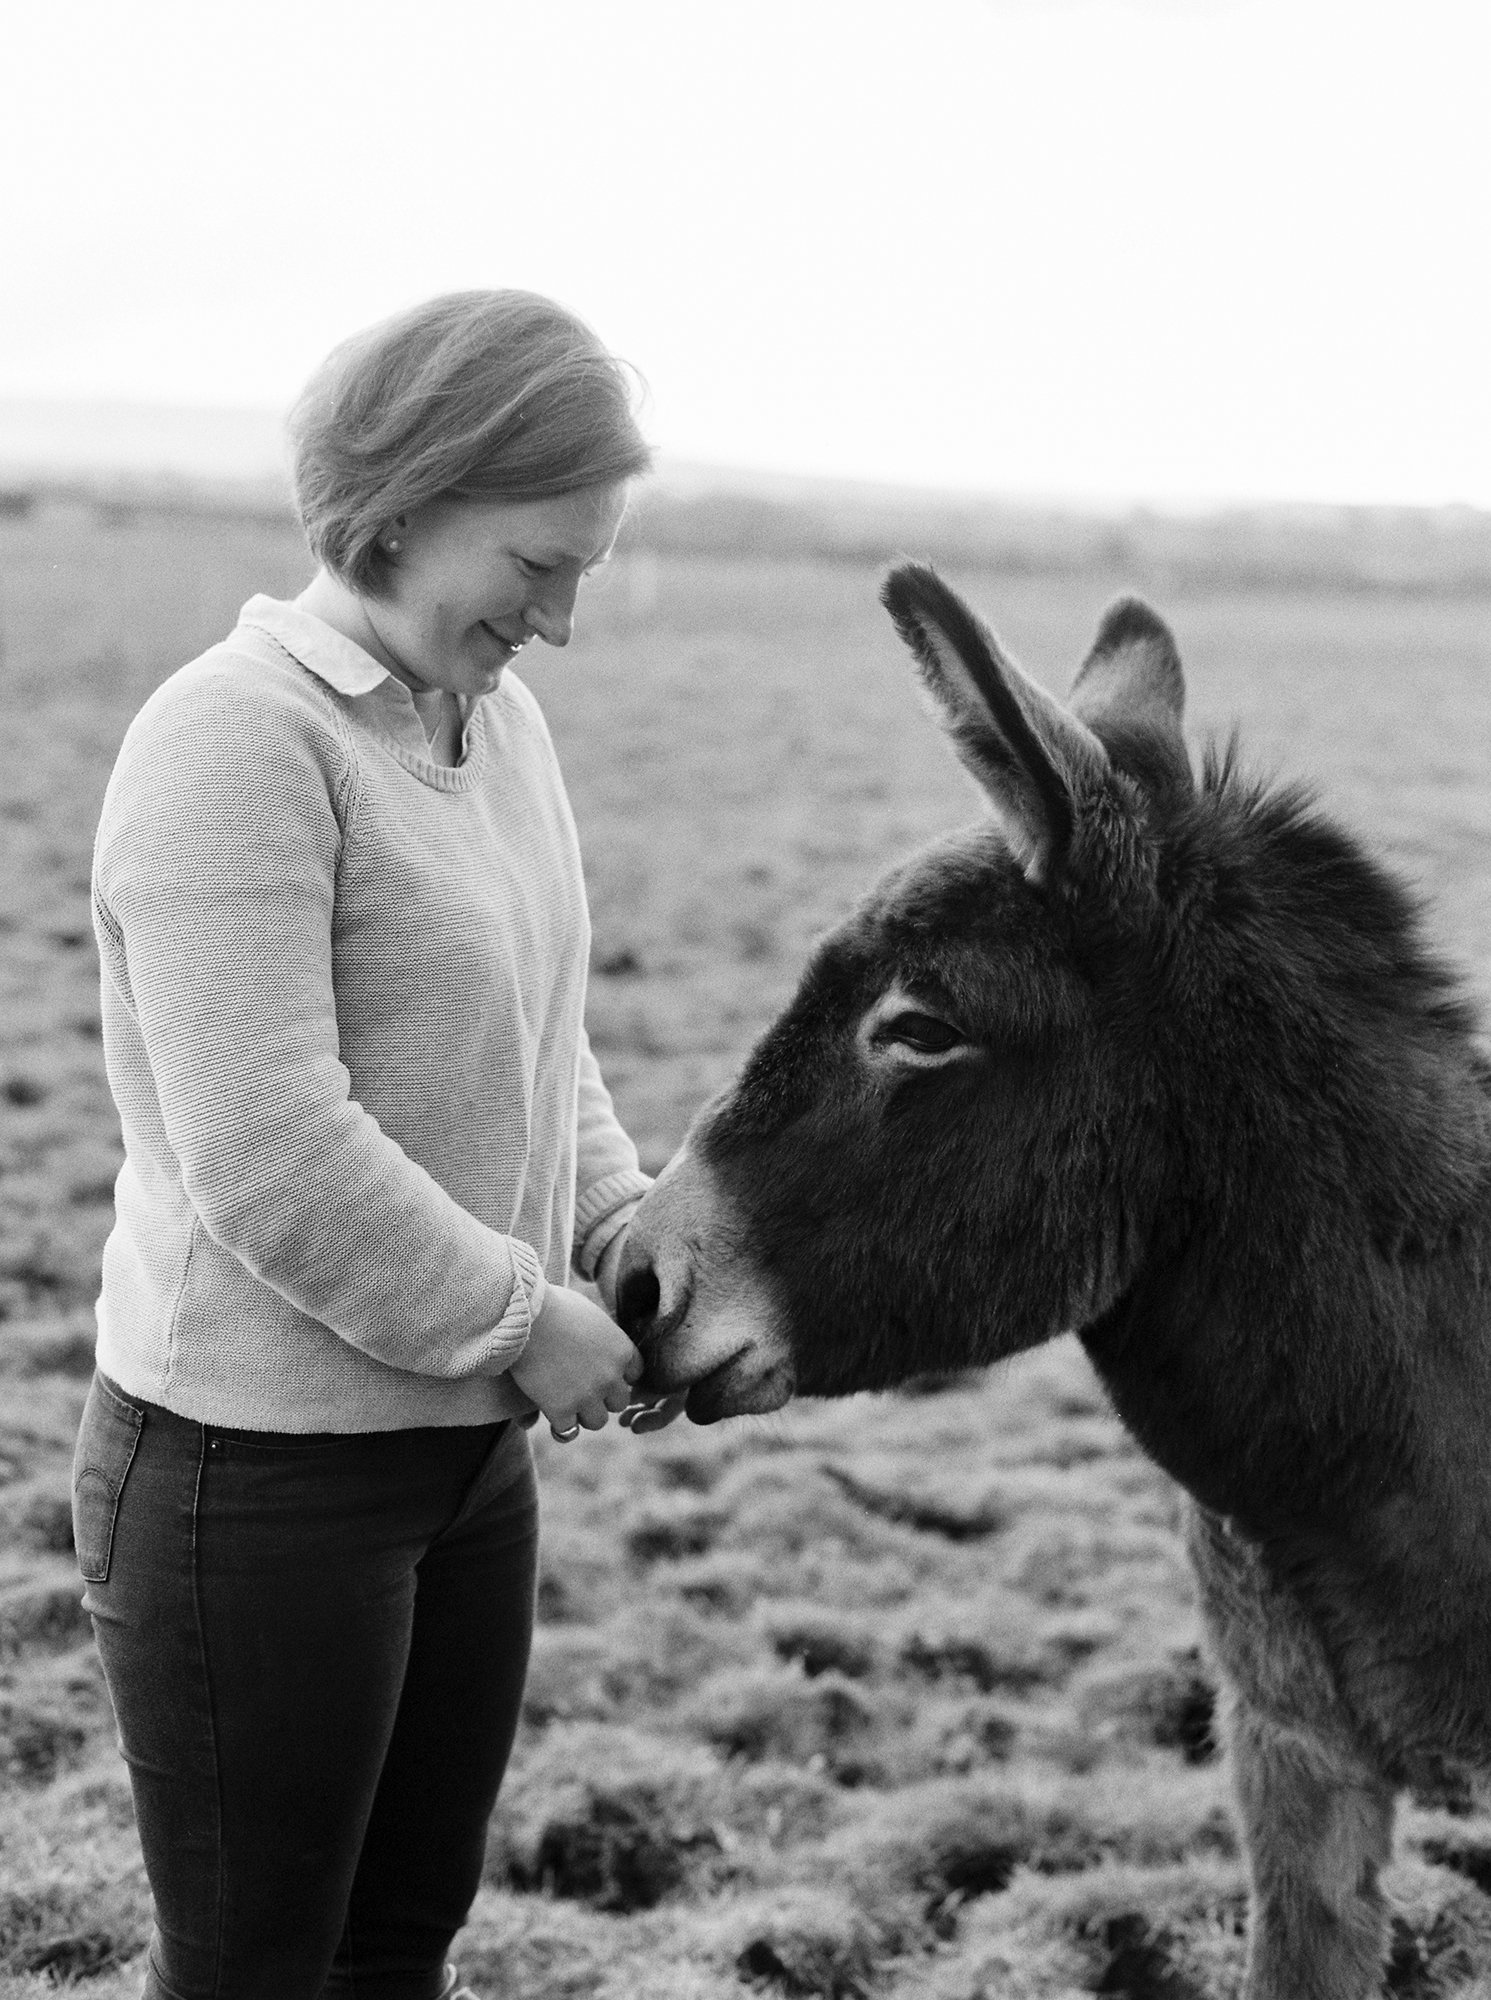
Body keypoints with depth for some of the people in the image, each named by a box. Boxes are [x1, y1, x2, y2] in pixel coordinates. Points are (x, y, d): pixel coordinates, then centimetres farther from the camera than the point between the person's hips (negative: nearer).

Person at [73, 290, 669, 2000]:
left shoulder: (495, 714, 6)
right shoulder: (235, 739, -20)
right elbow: (271, 1166, -25)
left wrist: (623, 1228, -1)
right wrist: (526, 1317, -16)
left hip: (469, 1451, 8)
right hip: (255, 1477, -8)